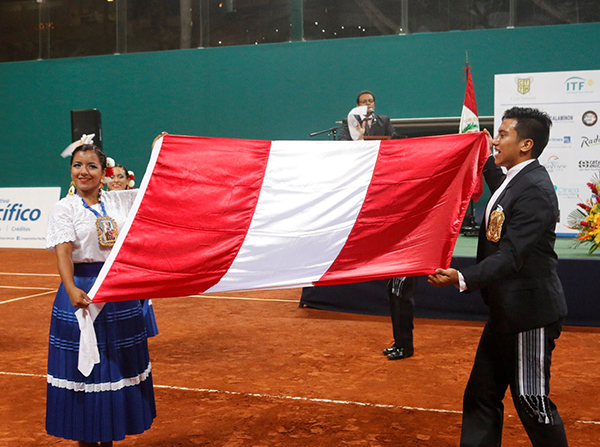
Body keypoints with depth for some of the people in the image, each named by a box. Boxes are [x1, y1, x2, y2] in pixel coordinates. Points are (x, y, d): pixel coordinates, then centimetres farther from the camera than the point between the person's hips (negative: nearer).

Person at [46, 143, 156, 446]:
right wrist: (71, 289, -35)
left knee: (117, 363, 11)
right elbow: (63, 251, -19)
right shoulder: (64, 208, -5)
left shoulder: (119, 201, 7)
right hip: (82, 291, -4)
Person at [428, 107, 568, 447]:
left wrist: (464, 279, -34)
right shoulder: (516, 180, 11)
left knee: (532, 401, 1)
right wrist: (487, 162, 41)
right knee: (481, 396, 13)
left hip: (529, 313, -10)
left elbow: (512, 257, -26)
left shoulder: (534, 189, -20)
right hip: (506, 312, 10)